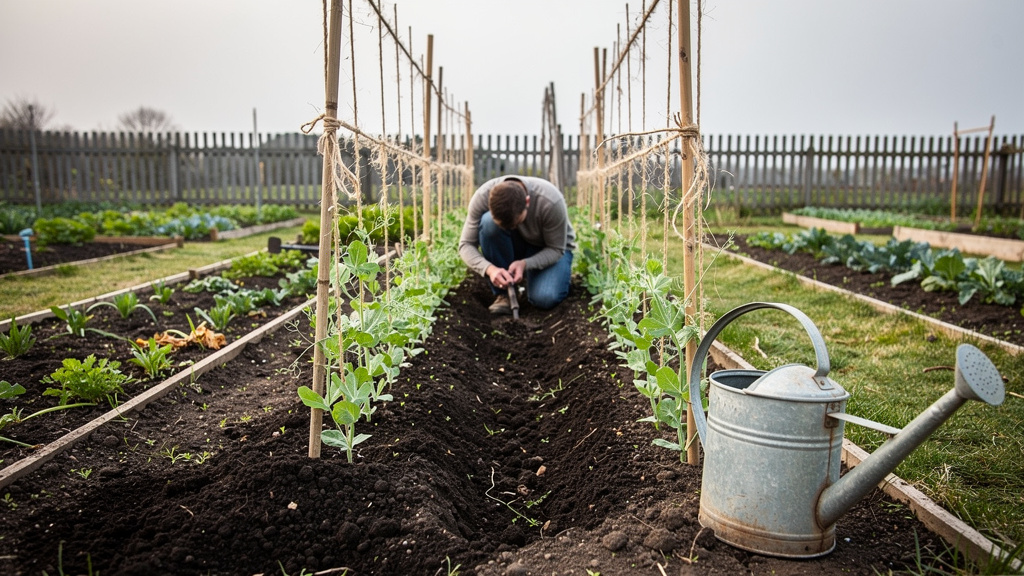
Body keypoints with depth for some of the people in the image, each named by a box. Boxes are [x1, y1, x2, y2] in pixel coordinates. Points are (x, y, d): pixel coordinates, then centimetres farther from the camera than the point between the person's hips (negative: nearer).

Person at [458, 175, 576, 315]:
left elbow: (556, 249, -21)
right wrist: (489, 269, -42)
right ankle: (502, 293, -17)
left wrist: (525, 264, -38)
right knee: (488, 222, -32)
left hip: (548, 250, -2)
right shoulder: (482, 197, -29)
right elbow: (466, 244, -23)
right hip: (516, 244, 2)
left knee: (544, 299, -30)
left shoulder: (551, 202, -34)